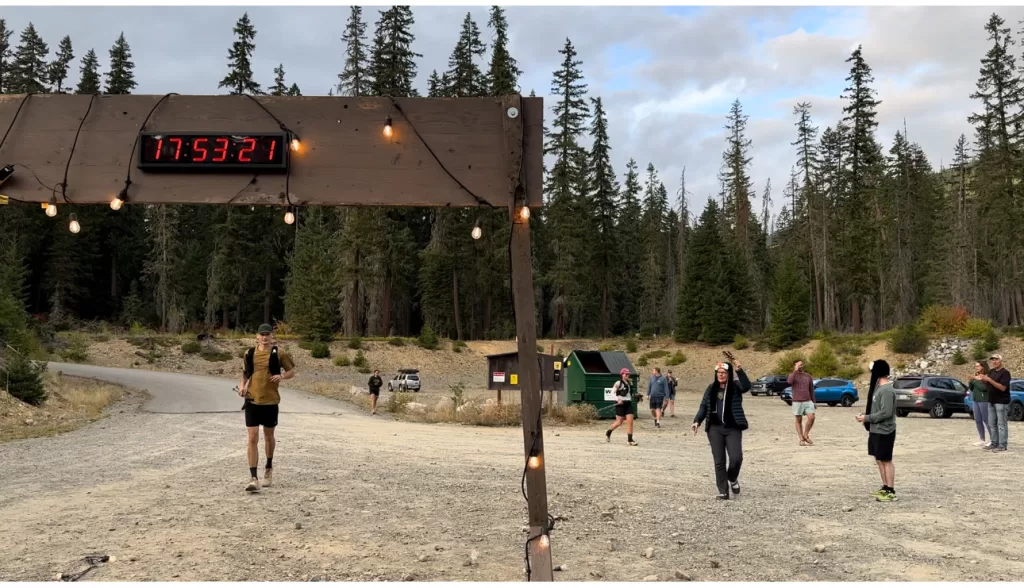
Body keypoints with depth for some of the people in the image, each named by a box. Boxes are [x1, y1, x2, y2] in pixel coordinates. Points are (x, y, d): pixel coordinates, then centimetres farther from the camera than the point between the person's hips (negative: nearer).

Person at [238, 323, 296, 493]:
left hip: (270, 401, -1)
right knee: (253, 438, -7)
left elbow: (292, 371, 4)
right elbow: (245, 374, 17)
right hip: (252, 400, 1)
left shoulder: (278, 354, -3)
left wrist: (282, 376, -16)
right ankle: (253, 478, -7)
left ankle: (269, 468, 38)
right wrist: (242, 386, -1)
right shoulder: (249, 353, 4)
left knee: (268, 436, 14)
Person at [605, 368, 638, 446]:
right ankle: (608, 432, 27)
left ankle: (629, 439, -2)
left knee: (630, 421, -5)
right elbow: (612, 392, -11)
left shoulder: (629, 383, 12)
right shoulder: (618, 383, -8)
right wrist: (618, 399, -21)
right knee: (619, 422, 1)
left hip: (628, 403, 6)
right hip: (620, 404, -6)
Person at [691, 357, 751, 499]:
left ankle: (732, 479, 20)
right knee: (719, 461, 1)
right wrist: (697, 421, -3)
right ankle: (723, 491, 9)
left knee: (736, 458, -12)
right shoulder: (711, 389, 9)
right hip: (715, 429, 2)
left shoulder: (735, 387, 0)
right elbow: (704, 406, 10)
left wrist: (739, 370, -31)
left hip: (733, 429, -2)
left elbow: (746, 386, -21)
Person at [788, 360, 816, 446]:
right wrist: (795, 370, -24)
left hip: (808, 402, 3)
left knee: (811, 418, -12)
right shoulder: (792, 375, 0)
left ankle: (806, 435, 6)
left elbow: (811, 389, 15)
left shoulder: (808, 376, 10)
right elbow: (789, 381, -25)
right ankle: (801, 439, 9)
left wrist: (813, 402, 13)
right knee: (798, 420, 2)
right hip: (797, 402, -2)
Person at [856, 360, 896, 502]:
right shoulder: (878, 388, 12)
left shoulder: (887, 390, -19)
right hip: (876, 430, 10)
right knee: (879, 460, 15)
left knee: (886, 461, -2)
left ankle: (891, 491, 4)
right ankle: (885, 487, 24)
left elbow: (886, 413, -24)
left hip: (884, 432, -9)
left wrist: (867, 418, -18)